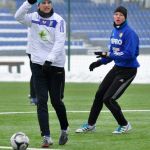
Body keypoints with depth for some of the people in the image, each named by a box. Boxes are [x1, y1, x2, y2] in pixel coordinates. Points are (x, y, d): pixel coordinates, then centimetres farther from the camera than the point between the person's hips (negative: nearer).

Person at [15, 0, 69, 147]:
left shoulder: (58, 20, -5)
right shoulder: (33, 18, 4)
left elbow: (59, 42, -14)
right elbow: (18, 17, -13)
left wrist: (49, 59, -26)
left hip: (56, 64, -2)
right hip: (38, 64, 2)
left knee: (56, 101, 5)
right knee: (41, 101, -5)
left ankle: (64, 129, 30)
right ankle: (46, 137, -6)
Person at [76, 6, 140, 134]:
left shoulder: (129, 33, -19)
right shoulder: (115, 31, 8)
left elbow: (129, 54, -27)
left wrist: (107, 54, -26)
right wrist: (100, 62, 7)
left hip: (128, 70, -9)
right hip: (117, 68, 9)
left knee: (108, 99, -9)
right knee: (99, 94, 13)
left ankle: (124, 125, 10)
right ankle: (90, 124, 28)